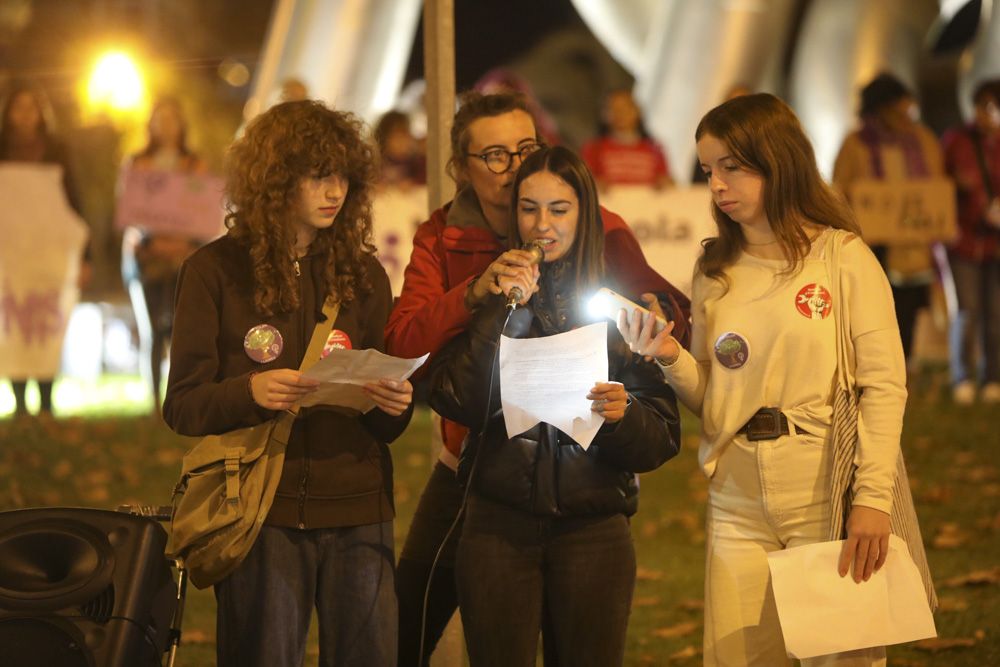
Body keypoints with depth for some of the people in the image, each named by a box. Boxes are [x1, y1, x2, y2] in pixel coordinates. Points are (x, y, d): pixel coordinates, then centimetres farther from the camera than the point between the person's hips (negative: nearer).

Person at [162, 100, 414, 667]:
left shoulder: (364, 274, 11)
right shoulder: (217, 270, 1)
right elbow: (182, 407, -1)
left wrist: (395, 407, -9)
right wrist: (249, 391, -21)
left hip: (357, 513, 3)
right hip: (261, 510, -3)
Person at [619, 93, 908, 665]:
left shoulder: (842, 256, -3)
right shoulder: (715, 272, 10)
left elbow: (884, 385, -8)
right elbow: (709, 398, 11)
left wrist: (873, 498, -17)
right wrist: (670, 359, -9)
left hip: (827, 498, -4)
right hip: (738, 507, 4)